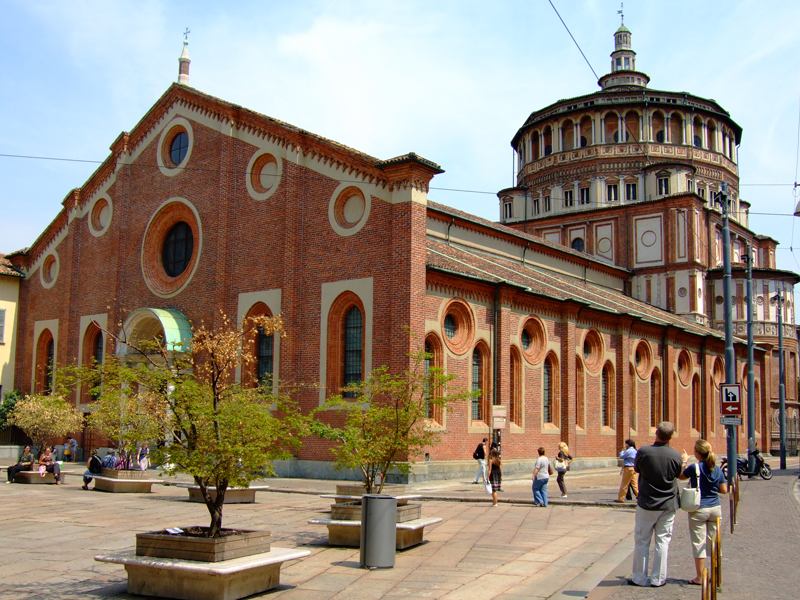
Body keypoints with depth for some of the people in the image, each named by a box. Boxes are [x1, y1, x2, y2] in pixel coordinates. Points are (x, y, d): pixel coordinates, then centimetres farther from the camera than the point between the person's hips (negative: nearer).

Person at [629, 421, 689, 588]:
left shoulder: (643, 451, -15)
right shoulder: (676, 456, -11)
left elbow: (637, 469, 5)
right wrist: (685, 460, 30)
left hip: (647, 504, -1)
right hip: (668, 505, 1)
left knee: (641, 541, 9)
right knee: (662, 541, 10)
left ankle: (640, 578, 14)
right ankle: (657, 579, 14)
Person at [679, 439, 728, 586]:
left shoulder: (695, 468, -14)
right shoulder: (717, 469, 1)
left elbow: (681, 476, 4)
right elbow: (724, 490, 5)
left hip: (699, 510, -5)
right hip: (715, 508, 5)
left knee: (699, 543, 2)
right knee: (714, 542, 13)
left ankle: (700, 578, 5)